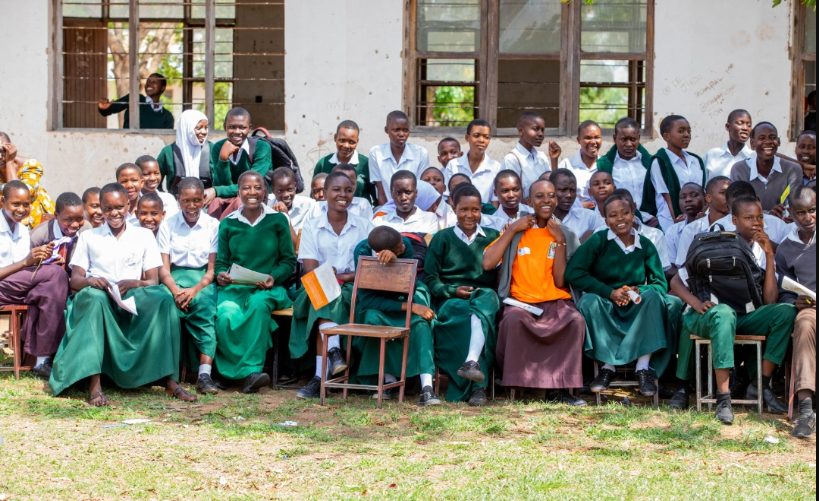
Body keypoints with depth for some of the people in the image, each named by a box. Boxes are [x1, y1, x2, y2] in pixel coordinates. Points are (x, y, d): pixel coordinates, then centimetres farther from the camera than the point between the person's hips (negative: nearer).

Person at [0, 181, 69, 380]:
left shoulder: (23, 230, 18)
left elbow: (24, 277, 13)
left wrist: (40, 259, -6)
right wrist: (26, 262, -21)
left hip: (20, 291, 7)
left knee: (49, 293, -28)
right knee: (56, 273, -25)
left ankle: (43, 359, -27)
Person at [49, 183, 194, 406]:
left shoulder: (144, 236, 18)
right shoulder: (88, 237, 19)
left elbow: (153, 281, 9)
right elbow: (75, 279, 10)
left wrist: (133, 283, -15)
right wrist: (90, 281, -15)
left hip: (134, 302, 1)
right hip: (99, 298, 0)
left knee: (164, 299, -33)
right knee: (95, 298, -39)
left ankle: (170, 381, -35)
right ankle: (94, 386, -47)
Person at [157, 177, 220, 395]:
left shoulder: (213, 226, 5)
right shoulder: (168, 226, 8)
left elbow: (212, 269, -1)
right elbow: (163, 267, 0)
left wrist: (194, 289, -21)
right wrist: (175, 290, -21)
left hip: (202, 278, -1)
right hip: (174, 277, 1)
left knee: (204, 302, -34)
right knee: (169, 303, -33)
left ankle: (204, 373, -41)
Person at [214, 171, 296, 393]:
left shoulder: (277, 220, 7)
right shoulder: (227, 224, 12)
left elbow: (289, 261, 6)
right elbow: (221, 262, 14)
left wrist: (273, 277, -13)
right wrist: (221, 275, -10)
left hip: (268, 289, -1)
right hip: (234, 287, 1)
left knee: (258, 304, -38)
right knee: (226, 315, -33)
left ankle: (251, 368, -37)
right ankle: (250, 374, -30)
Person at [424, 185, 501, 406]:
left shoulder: (493, 237, 19)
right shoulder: (442, 238, 14)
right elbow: (430, 278, 8)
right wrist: (453, 290, -9)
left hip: (485, 295, 1)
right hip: (450, 300, -1)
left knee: (486, 298, -39)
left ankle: (472, 362, -56)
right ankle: (478, 385, -48)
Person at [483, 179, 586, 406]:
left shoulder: (566, 234, 11)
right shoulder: (517, 231, 12)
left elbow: (561, 282, -1)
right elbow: (487, 264, -4)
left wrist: (560, 241, -5)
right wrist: (512, 230, -2)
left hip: (557, 304, 1)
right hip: (521, 302, -1)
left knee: (576, 320, -32)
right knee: (513, 320, -36)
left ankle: (559, 387, -22)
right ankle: (518, 384, -22)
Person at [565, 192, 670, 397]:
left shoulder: (645, 246, 3)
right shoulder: (598, 241, -4)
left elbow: (661, 284, 0)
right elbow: (573, 273, -15)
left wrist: (638, 291, -22)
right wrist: (610, 292, -20)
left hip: (635, 311, 2)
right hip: (604, 310, -2)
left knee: (653, 296, -27)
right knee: (589, 301, -32)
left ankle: (643, 368, -26)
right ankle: (608, 365, -24)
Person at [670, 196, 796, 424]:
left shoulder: (762, 251, 11)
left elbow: (770, 300, -2)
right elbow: (676, 281, 2)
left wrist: (769, 256, -6)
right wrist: (697, 303, -18)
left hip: (745, 319, 4)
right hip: (707, 317, -4)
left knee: (787, 311, -22)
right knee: (724, 313, -40)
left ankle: (762, 385, -17)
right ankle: (723, 399, -44)